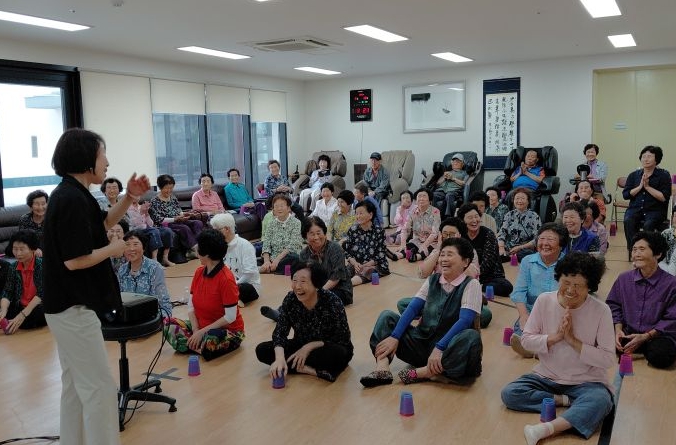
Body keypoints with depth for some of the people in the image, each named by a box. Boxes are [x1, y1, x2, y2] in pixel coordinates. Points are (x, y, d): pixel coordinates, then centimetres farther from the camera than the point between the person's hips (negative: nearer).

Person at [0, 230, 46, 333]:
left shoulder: (41, 265, -14)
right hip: (21, 307, 4)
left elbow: (42, 294, -20)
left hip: (39, 307, -4)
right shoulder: (13, 268, 3)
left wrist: (22, 315, -28)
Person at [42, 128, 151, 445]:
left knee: (75, 384, 20)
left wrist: (129, 198, 9)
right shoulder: (72, 199, -22)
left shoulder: (70, 193, 8)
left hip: (65, 305, 11)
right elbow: (74, 260, -26)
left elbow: (100, 225, 23)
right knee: (99, 387, -3)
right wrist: (113, 249, -11)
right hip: (74, 307, -11)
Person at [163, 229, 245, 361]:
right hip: (201, 326, 7)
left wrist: (202, 332, -19)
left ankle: (195, 346, -7)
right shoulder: (199, 272, 1)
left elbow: (230, 317, -20)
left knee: (211, 339, -39)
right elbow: (191, 306, 2)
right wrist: (196, 330, -13)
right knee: (168, 324, -12)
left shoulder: (226, 279, -20)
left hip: (228, 330, -7)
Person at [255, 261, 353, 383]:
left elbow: (342, 338, -20)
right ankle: (314, 370, -23)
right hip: (301, 346, 5)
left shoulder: (332, 301, -25)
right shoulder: (290, 300, -14)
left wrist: (309, 347, -24)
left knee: (338, 353, -38)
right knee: (262, 350, -16)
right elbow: (280, 332, -16)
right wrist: (280, 358, -35)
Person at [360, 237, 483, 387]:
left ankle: (421, 373, -28)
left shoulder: (471, 285, -6)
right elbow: (412, 309, -1)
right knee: (387, 316, -4)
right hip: (422, 342, 5)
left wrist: (439, 348, -30)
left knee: (471, 337, -35)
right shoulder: (432, 280, 9)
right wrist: (394, 337, -15)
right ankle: (382, 369, -26)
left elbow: (464, 320, -19)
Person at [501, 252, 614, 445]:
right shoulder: (544, 300, -6)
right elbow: (526, 340, -2)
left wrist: (572, 340, -21)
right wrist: (555, 337, -18)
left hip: (586, 382, -3)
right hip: (546, 377, 3)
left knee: (601, 400, -35)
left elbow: (608, 359, -14)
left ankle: (547, 428, -41)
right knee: (509, 393, -18)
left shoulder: (601, 311, -13)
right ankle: (566, 401, -13)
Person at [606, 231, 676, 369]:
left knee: (661, 355, -36)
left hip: (657, 336, -2)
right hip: (628, 333, 3)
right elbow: (614, 306, 10)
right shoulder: (624, 279, 4)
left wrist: (645, 337, -17)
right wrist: (618, 329, -8)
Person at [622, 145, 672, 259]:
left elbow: (664, 197, -8)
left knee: (648, 224, -34)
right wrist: (640, 186, -8)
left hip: (655, 210, -3)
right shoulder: (634, 175, 12)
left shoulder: (664, 175, 2)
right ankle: (633, 250, -22)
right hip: (635, 208, 3)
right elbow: (625, 194, 4)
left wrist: (647, 186, -11)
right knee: (628, 221, -31)